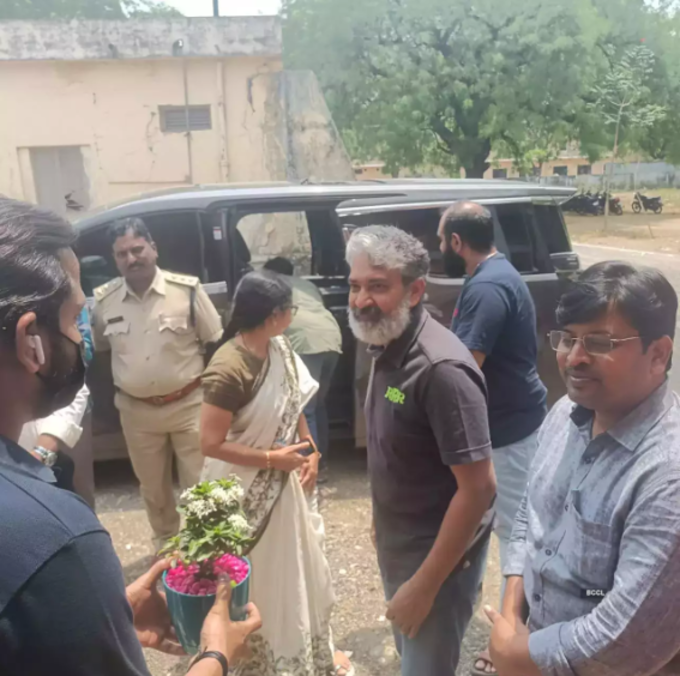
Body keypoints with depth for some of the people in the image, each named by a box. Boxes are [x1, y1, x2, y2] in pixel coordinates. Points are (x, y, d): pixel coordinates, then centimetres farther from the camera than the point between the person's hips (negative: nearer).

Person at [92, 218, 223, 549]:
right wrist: (124, 379, 7)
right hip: (136, 411, 3)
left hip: (189, 404, -3)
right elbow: (96, 347, 14)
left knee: (199, 482, 8)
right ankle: (165, 542, 44)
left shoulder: (187, 289, -12)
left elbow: (216, 343, -4)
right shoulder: (104, 299, -4)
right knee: (152, 486, 20)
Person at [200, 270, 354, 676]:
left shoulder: (280, 348, -5)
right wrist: (272, 459, -21)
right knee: (261, 578, 14)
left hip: (284, 479, 8)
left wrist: (310, 451, -3)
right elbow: (211, 444, -26)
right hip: (247, 490, -8)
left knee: (302, 565, 22)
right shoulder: (229, 369, -29)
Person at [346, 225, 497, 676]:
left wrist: (426, 584, -22)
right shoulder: (387, 347, -2)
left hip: (438, 554, -8)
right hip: (397, 545, 8)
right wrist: (383, 525, 15)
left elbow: (479, 488, -27)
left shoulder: (441, 368, -29)